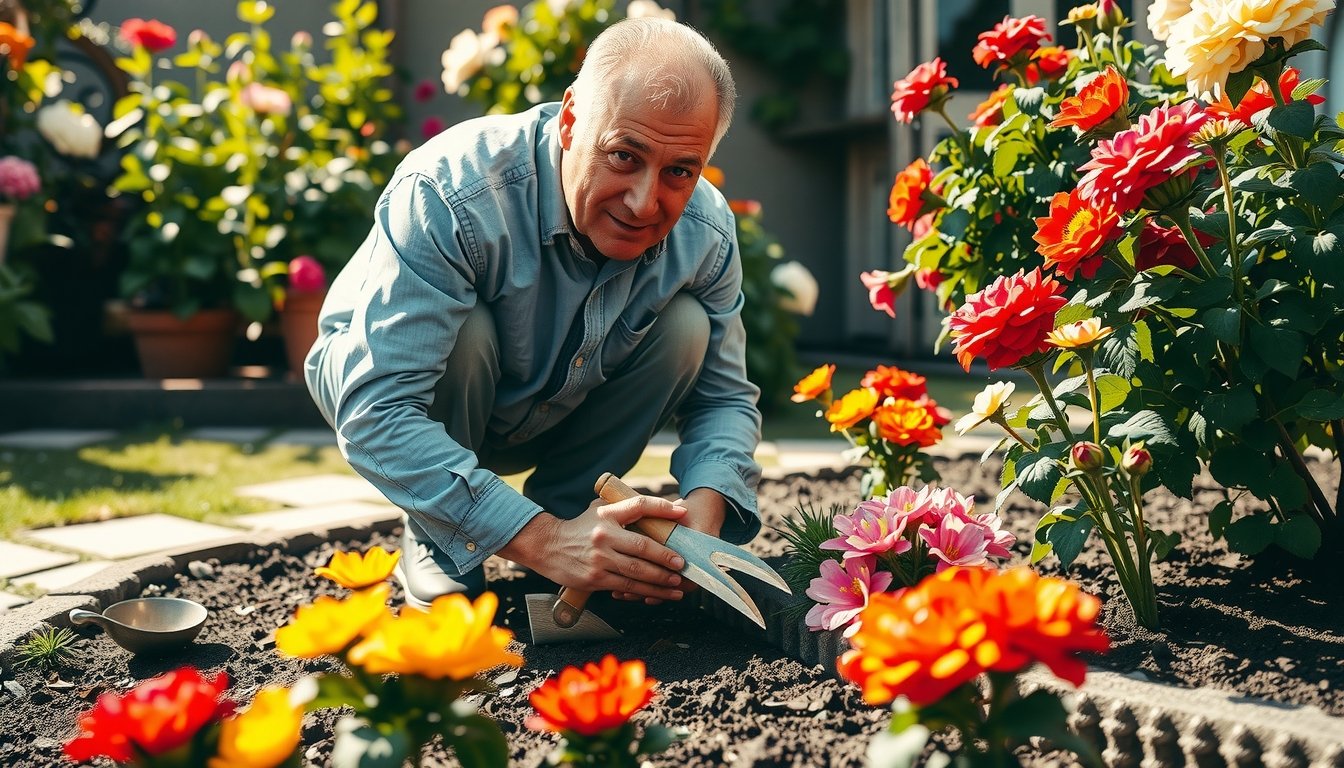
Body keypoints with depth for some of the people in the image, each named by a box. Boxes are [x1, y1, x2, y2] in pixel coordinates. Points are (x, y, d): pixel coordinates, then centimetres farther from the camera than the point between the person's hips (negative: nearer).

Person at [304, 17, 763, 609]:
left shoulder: (704, 233, -20)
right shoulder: (446, 195, -38)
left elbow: (726, 398, -7)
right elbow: (375, 413, -43)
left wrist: (705, 505, -31)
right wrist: (543, 542, -50)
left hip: (551, 415, 4)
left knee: (686, 325, -18)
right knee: (466, 329, -35)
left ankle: (561, 507, -2)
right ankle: (433, 546, -10)